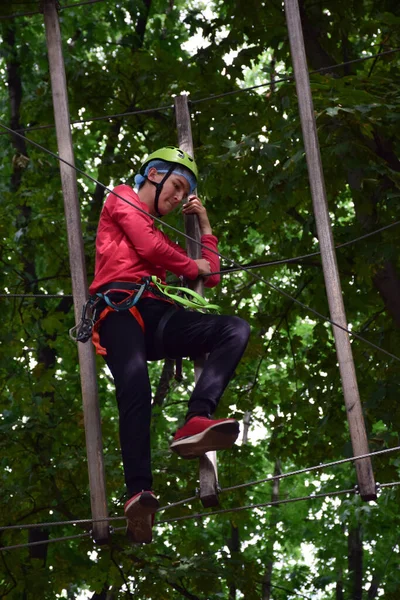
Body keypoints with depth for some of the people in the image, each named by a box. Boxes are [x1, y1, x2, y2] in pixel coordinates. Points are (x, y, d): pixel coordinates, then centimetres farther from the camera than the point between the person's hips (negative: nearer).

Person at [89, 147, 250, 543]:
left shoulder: (161, 236, 37)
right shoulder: (122, 199, 18)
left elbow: (211, 278, 38)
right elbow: (148, 248, 1)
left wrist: (204, 224, 37)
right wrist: (193, 267, 16)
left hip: (157, 319, 7)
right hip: (120, 308, -7)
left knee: (236, 329, -17)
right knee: (136, 387, -33)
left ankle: (195, 422, -37)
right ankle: (139, 492, -51)